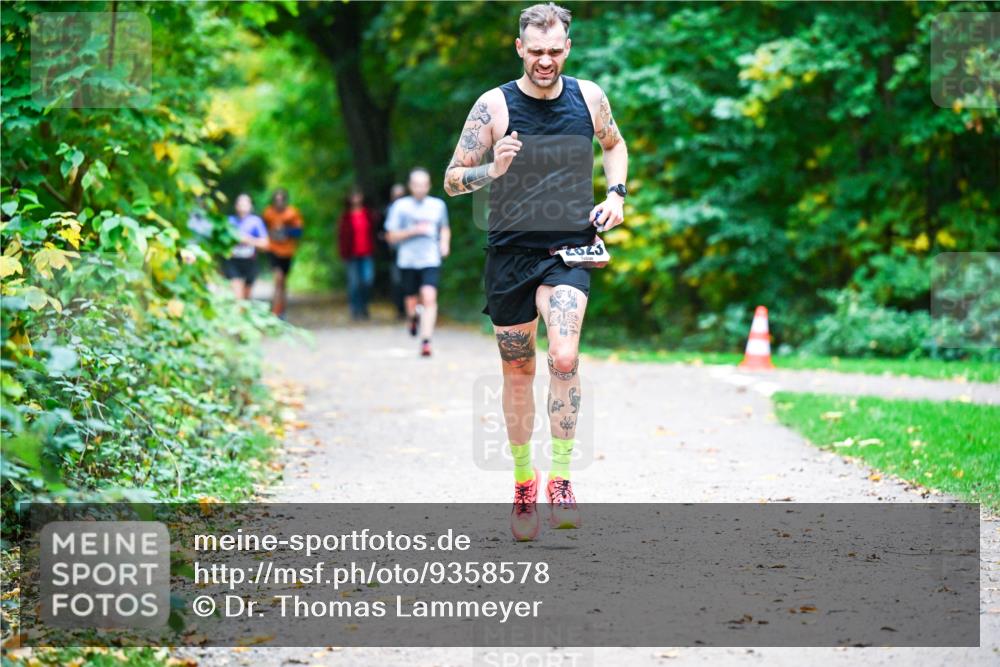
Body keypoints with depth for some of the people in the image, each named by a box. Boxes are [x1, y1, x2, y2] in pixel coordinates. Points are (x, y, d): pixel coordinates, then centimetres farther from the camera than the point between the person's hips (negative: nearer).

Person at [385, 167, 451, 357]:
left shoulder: (438, 205, 7)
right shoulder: (400, 206, -1)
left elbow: (445, 227, 26)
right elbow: (391, 236, -1)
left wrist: (445, 242, 6)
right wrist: (414, 231, -14)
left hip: (431, 261, 0)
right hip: (407, 261, 0)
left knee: (429, 298, -19)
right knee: (412, 302, 9)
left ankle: (426, 341, -20)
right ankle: (414, 318, 46)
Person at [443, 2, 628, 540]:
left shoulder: (588, 97, 2)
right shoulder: (494, 106, -6)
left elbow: (614, 144, 23)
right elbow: (453, 179, -3)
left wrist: (616, 195, 7)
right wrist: (494, 169, -23)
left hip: (569, 250, 0)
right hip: (510, 252, 0)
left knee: (564, 358, -22)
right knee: (518, 374, 9)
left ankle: (560, 482, -15)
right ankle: (523, 485, 27)